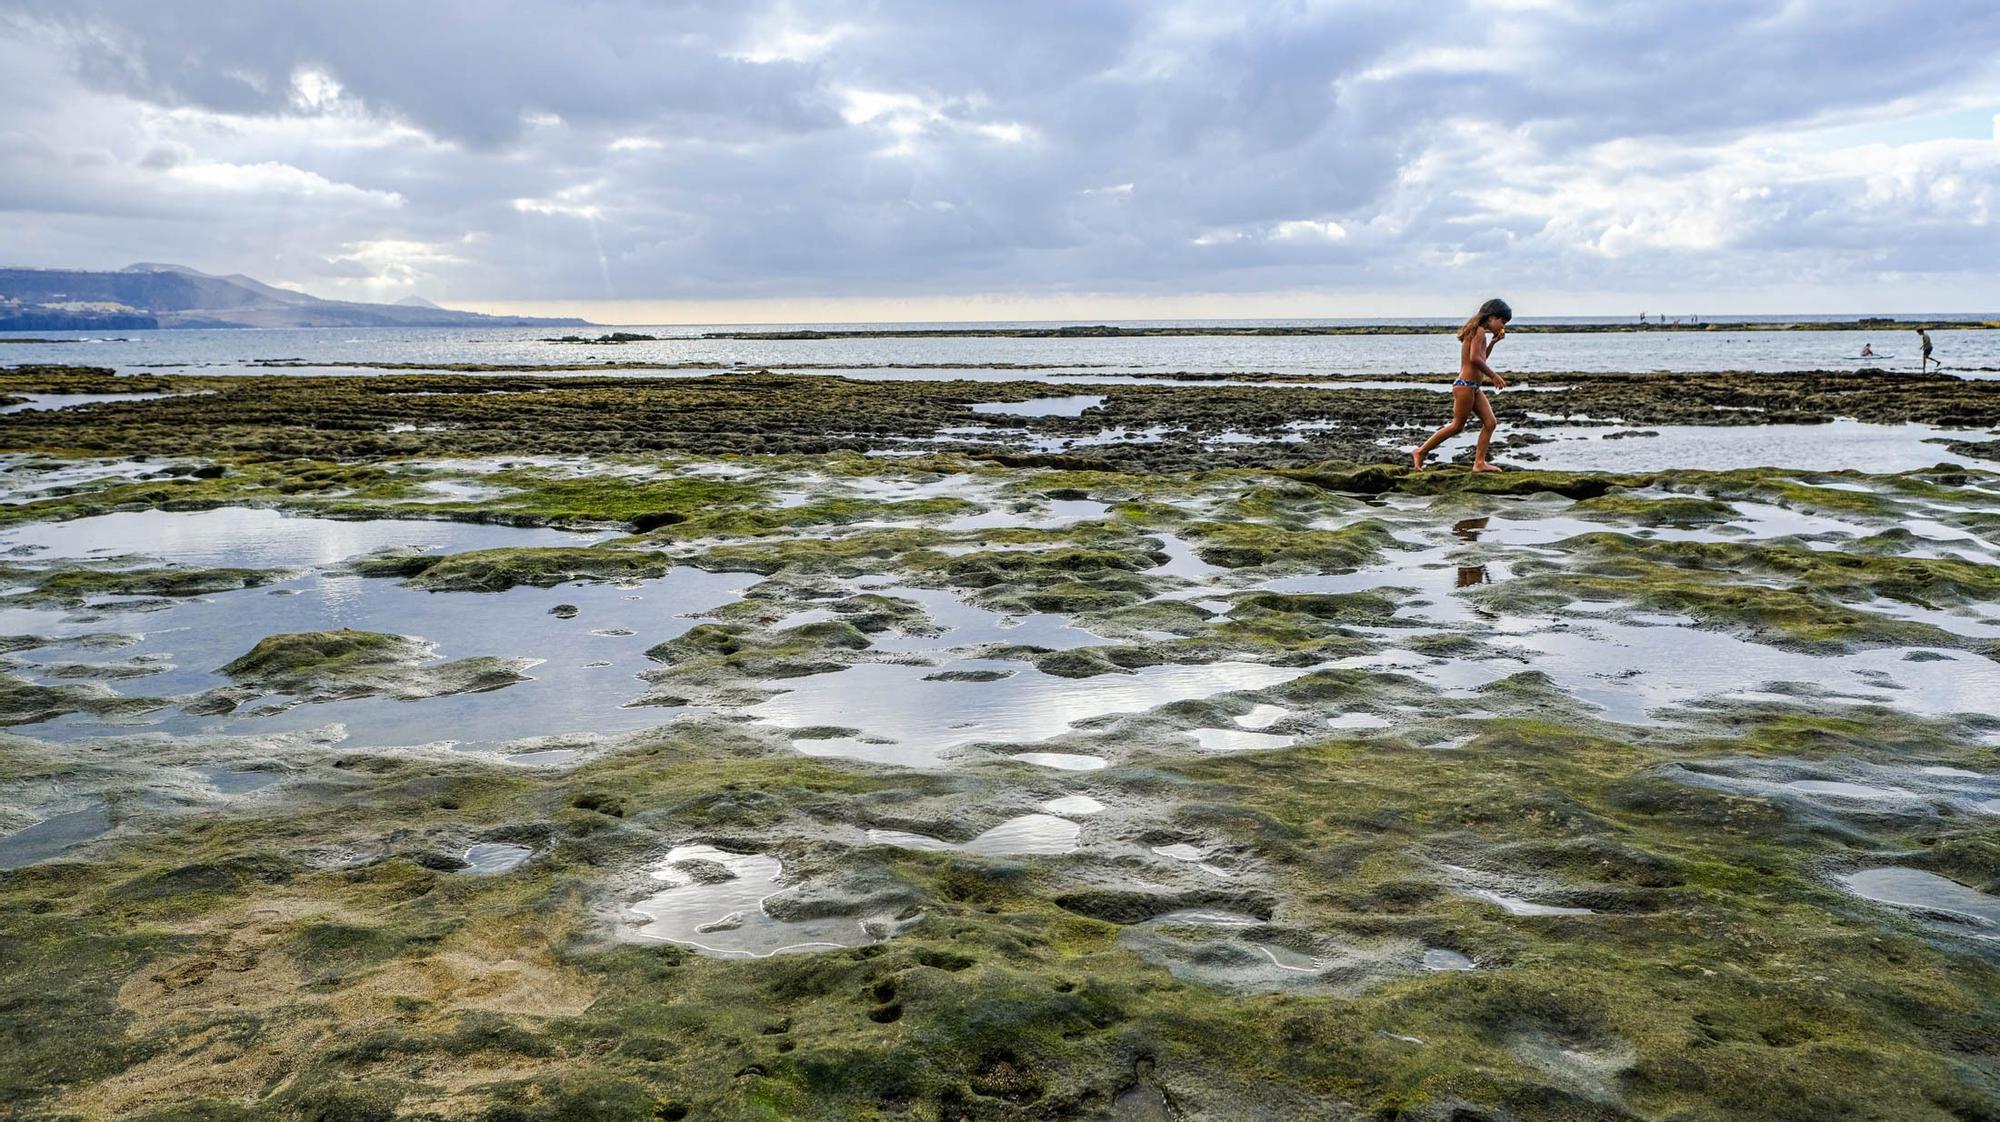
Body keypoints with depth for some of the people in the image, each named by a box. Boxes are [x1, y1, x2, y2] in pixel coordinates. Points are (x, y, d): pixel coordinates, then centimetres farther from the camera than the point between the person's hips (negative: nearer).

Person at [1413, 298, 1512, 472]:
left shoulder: (1477, 332, 17)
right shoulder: (1479, 331, -12)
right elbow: (1474, 358, -25)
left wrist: (1494, 341, 20)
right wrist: (1493, 375, -17)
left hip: (1473, 388, 10)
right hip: (1465, 385, -10)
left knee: (1490, 422, 4)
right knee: (1457, 426, -3)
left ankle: (1479, 462, 3)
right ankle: (1420, 452, 5)